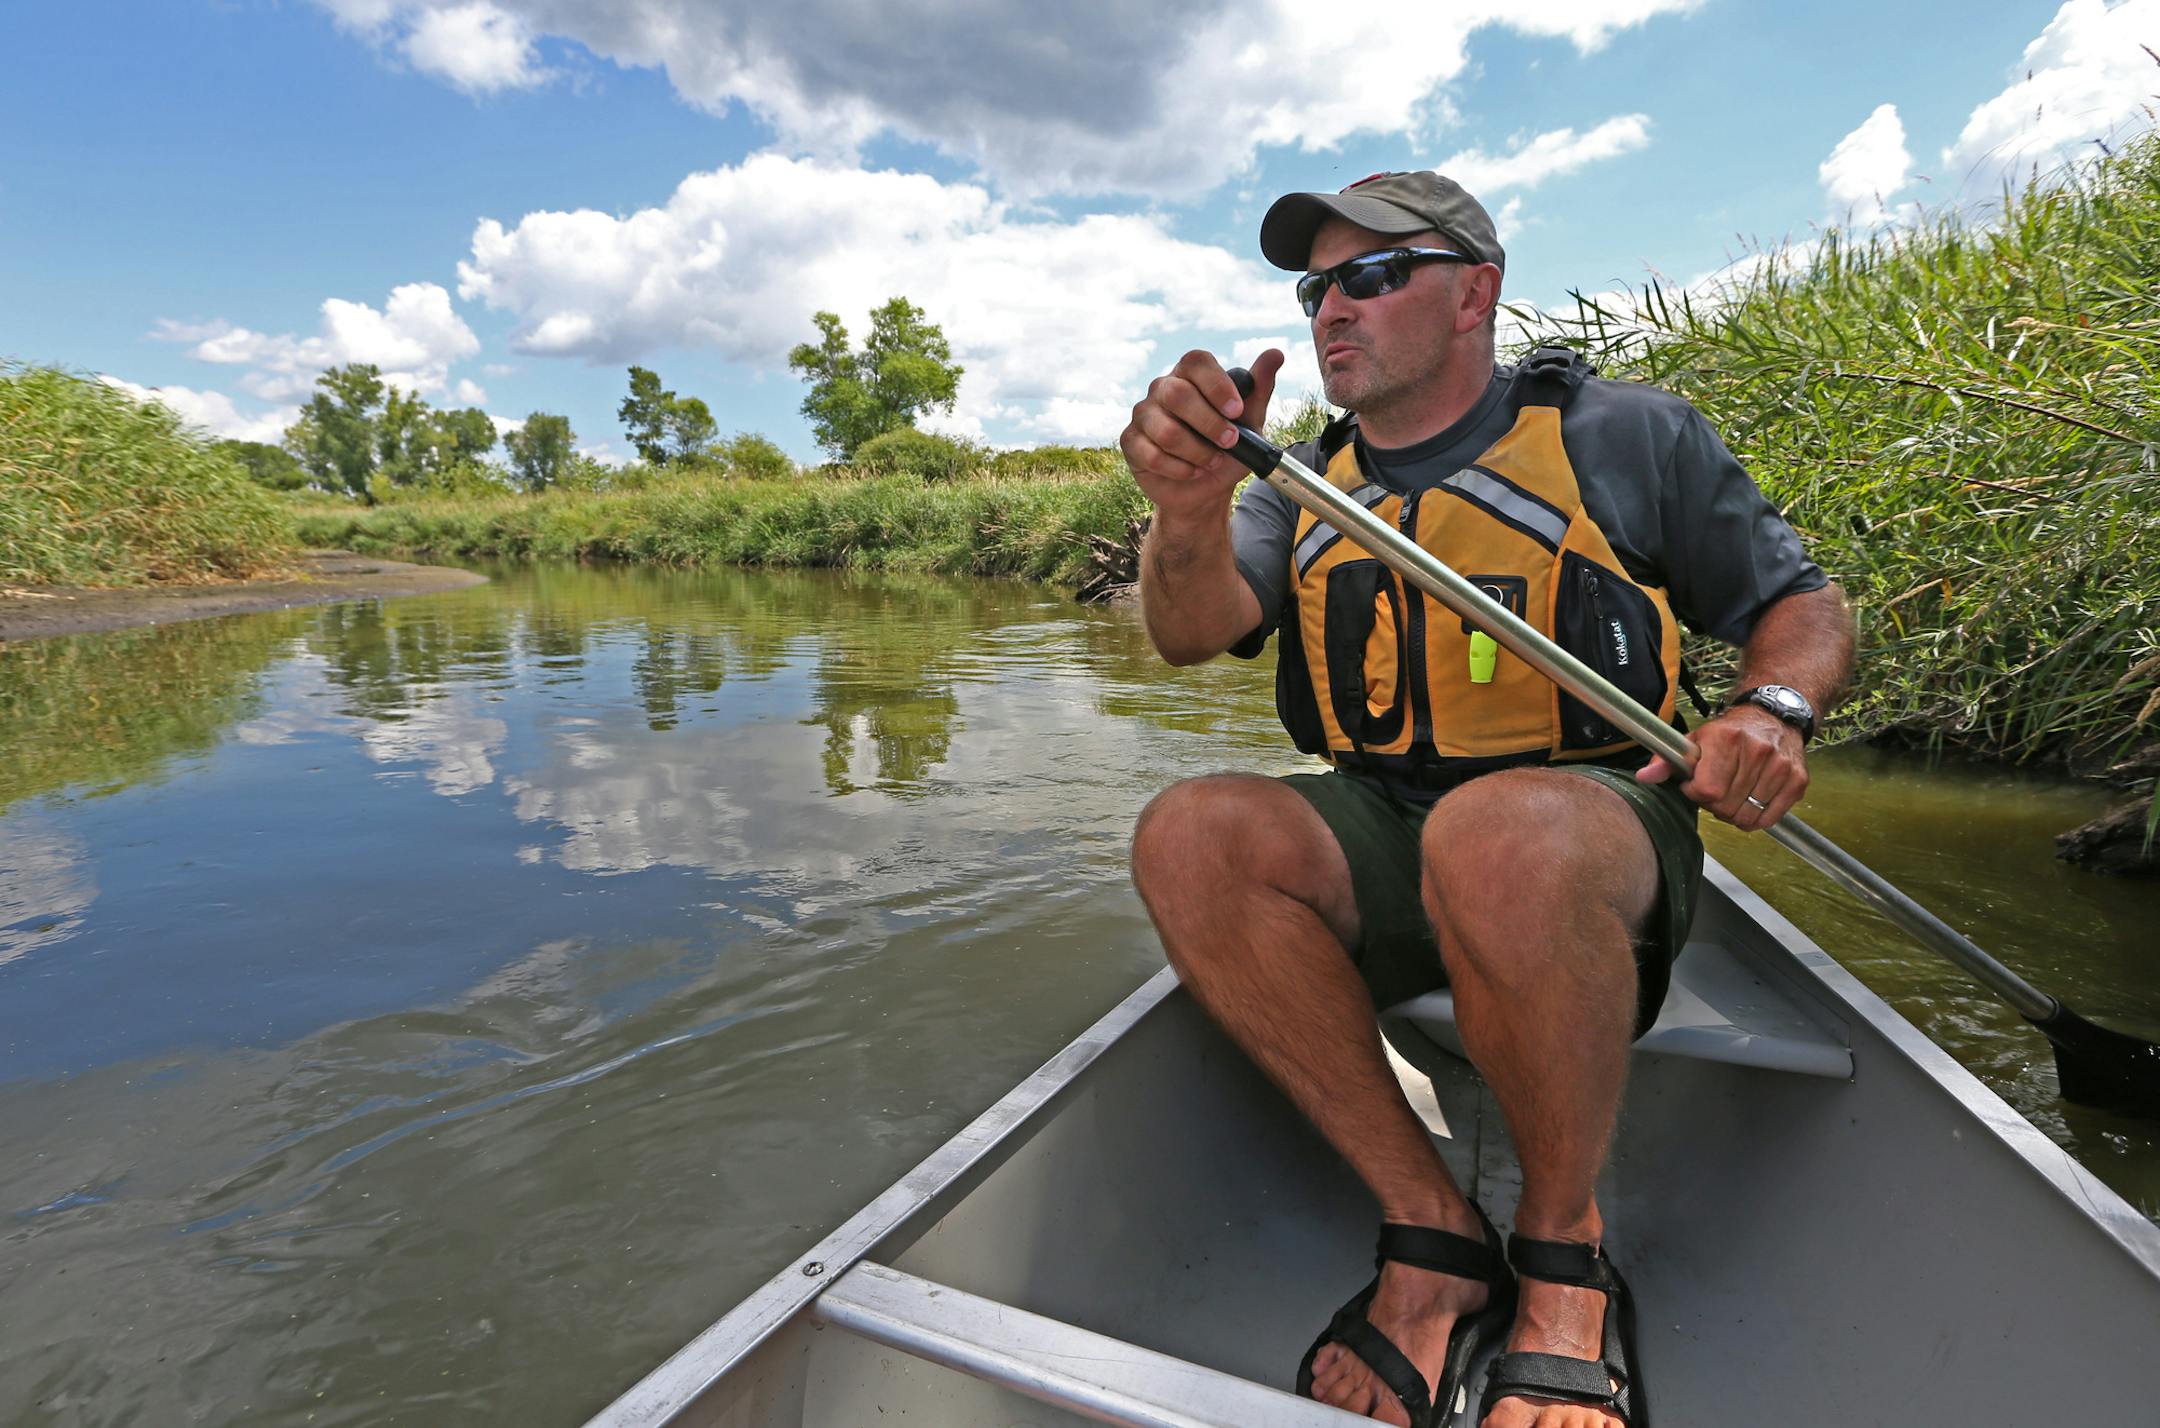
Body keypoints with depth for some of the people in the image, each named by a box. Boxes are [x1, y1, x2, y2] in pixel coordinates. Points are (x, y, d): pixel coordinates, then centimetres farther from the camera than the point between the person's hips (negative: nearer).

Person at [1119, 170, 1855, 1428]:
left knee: (1496, 838, -39)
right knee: (1190, 836, -27)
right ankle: (1433, 1231, -14)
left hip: (1599, 822, -3)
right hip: (1374, 840, 4)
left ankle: (1563, 1247, -11)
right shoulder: (1306, 483, 12)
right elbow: (1195, 632, -7)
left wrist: (1775, 708, -11)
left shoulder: (1626, 434, 6)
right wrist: (1193, 511, -29)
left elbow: (1807, 607, 12)